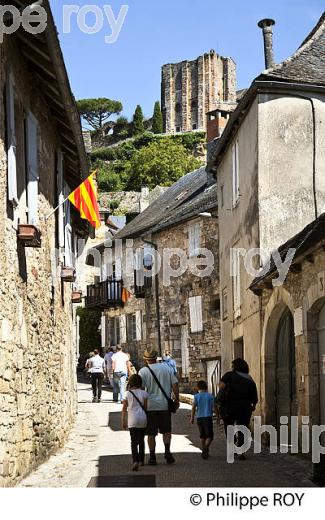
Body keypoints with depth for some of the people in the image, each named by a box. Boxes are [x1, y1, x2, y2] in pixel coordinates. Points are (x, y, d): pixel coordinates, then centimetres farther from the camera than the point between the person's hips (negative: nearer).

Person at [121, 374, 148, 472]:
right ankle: (141, 460, 26)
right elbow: (146, 407, 1)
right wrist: (147, 419, 12)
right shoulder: (143, 393, -2)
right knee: (141, 440, 18)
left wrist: (123, 421, 8)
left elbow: (124, 409, 0)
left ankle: (135, 461, -22)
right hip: (142, 419, 2)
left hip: (132, 420, -2)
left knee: (134, 441, -4)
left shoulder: (127, 394, -3)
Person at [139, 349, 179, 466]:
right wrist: (177, 400, 11)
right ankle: (167, 451, -2)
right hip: (165, 405, 2)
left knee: (151, 433, 7)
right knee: (166, 430, 15)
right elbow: (175, 384, 3)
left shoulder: (143, 371, -5)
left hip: (150, 406, -2)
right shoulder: (166, 368, 3)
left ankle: (152, 457, 8)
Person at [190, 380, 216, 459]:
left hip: (199, 417, 2)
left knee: (202, 436, 15)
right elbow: (213, 408, 0)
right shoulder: (210, 396, 0)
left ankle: (204, 452, 17)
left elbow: (193, 407, -5)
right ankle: (206, 447, -28)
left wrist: (192, 417, 1)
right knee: (209, 436, -1)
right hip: (208, 417, -2)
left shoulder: (196, 396, 2)